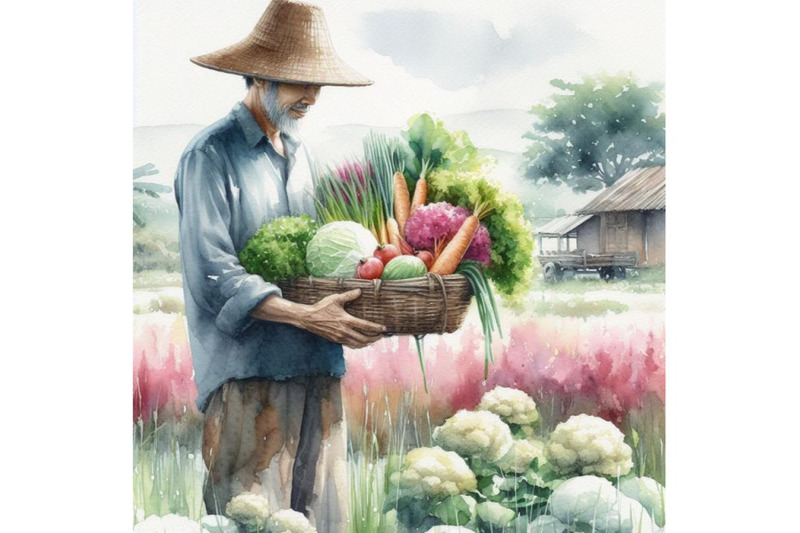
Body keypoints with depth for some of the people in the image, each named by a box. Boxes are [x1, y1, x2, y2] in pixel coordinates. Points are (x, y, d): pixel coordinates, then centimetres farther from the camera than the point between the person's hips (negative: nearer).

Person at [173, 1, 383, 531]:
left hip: (317, 368, 7)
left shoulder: (301, 154, 18)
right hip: (247, 372, -7)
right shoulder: (211, 155, -6)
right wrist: (306, 317, -21)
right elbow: (212, 274, -14)